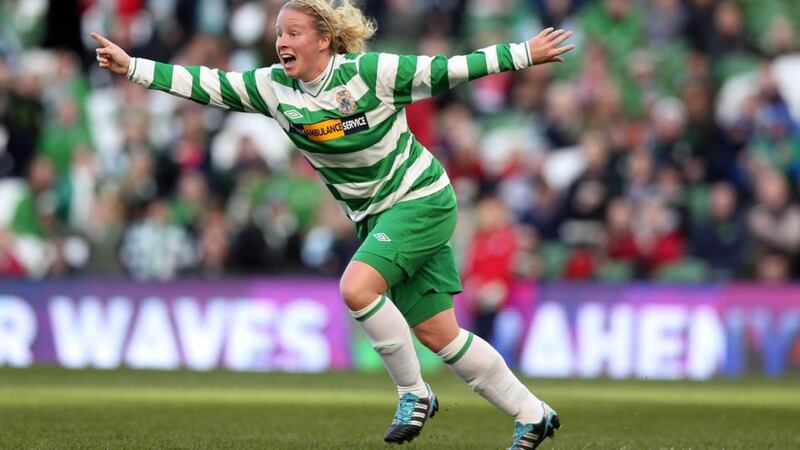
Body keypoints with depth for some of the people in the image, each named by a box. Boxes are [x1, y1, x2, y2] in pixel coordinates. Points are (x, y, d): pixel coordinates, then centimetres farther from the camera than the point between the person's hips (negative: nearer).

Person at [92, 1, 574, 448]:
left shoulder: (369, 72, -18)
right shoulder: (274, 87, -3)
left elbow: (444, 71, -12)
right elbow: (206, 84, -1)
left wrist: (523, 54, -11)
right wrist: (133, 67, -5)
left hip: (422, 200, -6)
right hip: (376, 217, 6)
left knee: (356, 287, -26)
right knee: (439, 335, 4)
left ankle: (413, 394, -8)